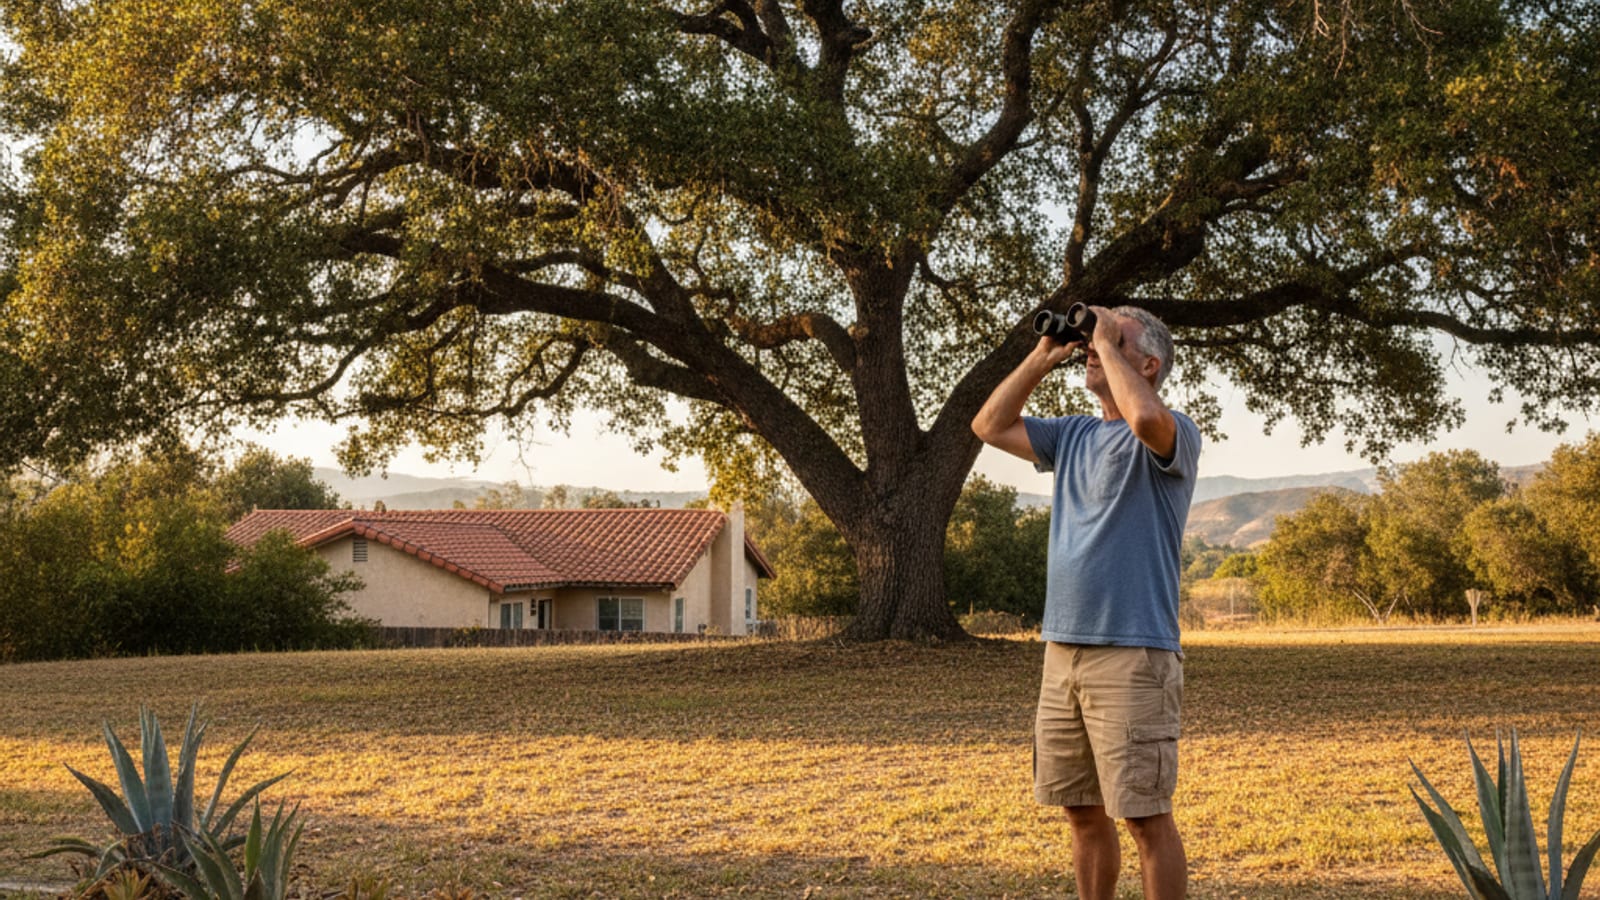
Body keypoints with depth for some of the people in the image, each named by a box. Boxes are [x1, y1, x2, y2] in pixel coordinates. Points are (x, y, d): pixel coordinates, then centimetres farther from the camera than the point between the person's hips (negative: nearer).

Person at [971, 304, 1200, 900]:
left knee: (1146, 817, -3)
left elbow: (1145, 417, -30)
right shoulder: (1073, 436, 16)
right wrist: (1043, 356, 10)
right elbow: (990, 425, 18)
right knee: (1082, 812, 15)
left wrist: (1107, 344, -14)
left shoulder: (1171, 437, -7)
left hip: (1133, 656, -7)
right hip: (1062, 652, 7)